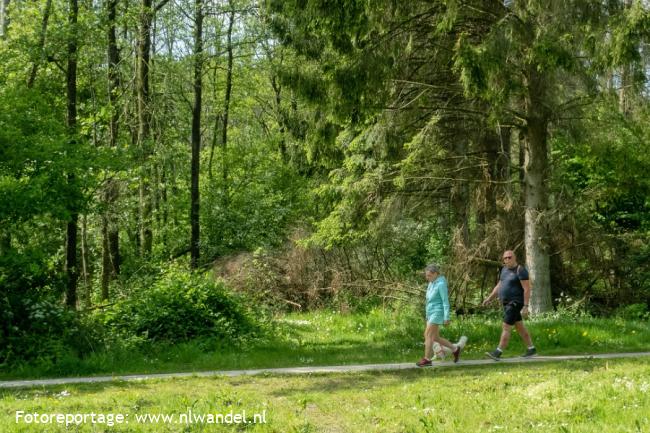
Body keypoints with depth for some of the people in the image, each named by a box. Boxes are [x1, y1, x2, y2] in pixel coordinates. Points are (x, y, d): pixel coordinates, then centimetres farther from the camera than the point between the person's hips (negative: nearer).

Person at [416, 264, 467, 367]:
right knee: (435, 337, 10)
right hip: (431, 313, 9)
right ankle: (455, 349, 22)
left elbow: (445, 301, -16)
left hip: (437, 313, -9)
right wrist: (427, 315, 23)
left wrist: (446, 317, -19)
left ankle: (427, 359, -2)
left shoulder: (441, 284, -14)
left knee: (428, 335, -9)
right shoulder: (431, 283, 12)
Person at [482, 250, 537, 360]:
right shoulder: (504, 269, 11)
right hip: (507, 303, 9)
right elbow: (499, 286, 18)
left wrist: (526, 306, -22)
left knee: (506, 327, -11)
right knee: (520, 327, 15)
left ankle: (498, 352, -12)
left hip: (515, 303, -9)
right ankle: (531, 349, 25)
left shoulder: (520, 270, -15)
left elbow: (527, 289, -18)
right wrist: (489, 298, 10)